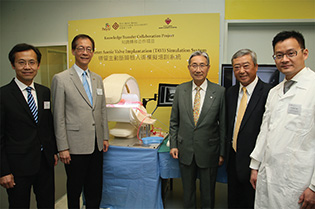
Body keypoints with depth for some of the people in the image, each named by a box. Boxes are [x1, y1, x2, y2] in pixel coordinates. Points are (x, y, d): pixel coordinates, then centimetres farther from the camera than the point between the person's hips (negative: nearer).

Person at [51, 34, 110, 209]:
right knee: (75, 188, 13)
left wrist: (105, 137, 10)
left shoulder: (97, 79, 10)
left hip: (96, 145, 5)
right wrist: (62, 148, -10)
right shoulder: (61, 79, -8)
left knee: (95, 189, 17)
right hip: (76, 145, -5)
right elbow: (58, 117, -9)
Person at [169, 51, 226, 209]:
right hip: (185, 150, 2)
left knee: (207, 191, 16)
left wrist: (222, 152, -3)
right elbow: (174, 121, 5)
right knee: (188, 189, 19)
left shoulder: (219, 92, -8)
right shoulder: (180, 90, -1)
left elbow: (223, 125, -4)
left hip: (208, 151, -2)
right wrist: (173, 145, 1)